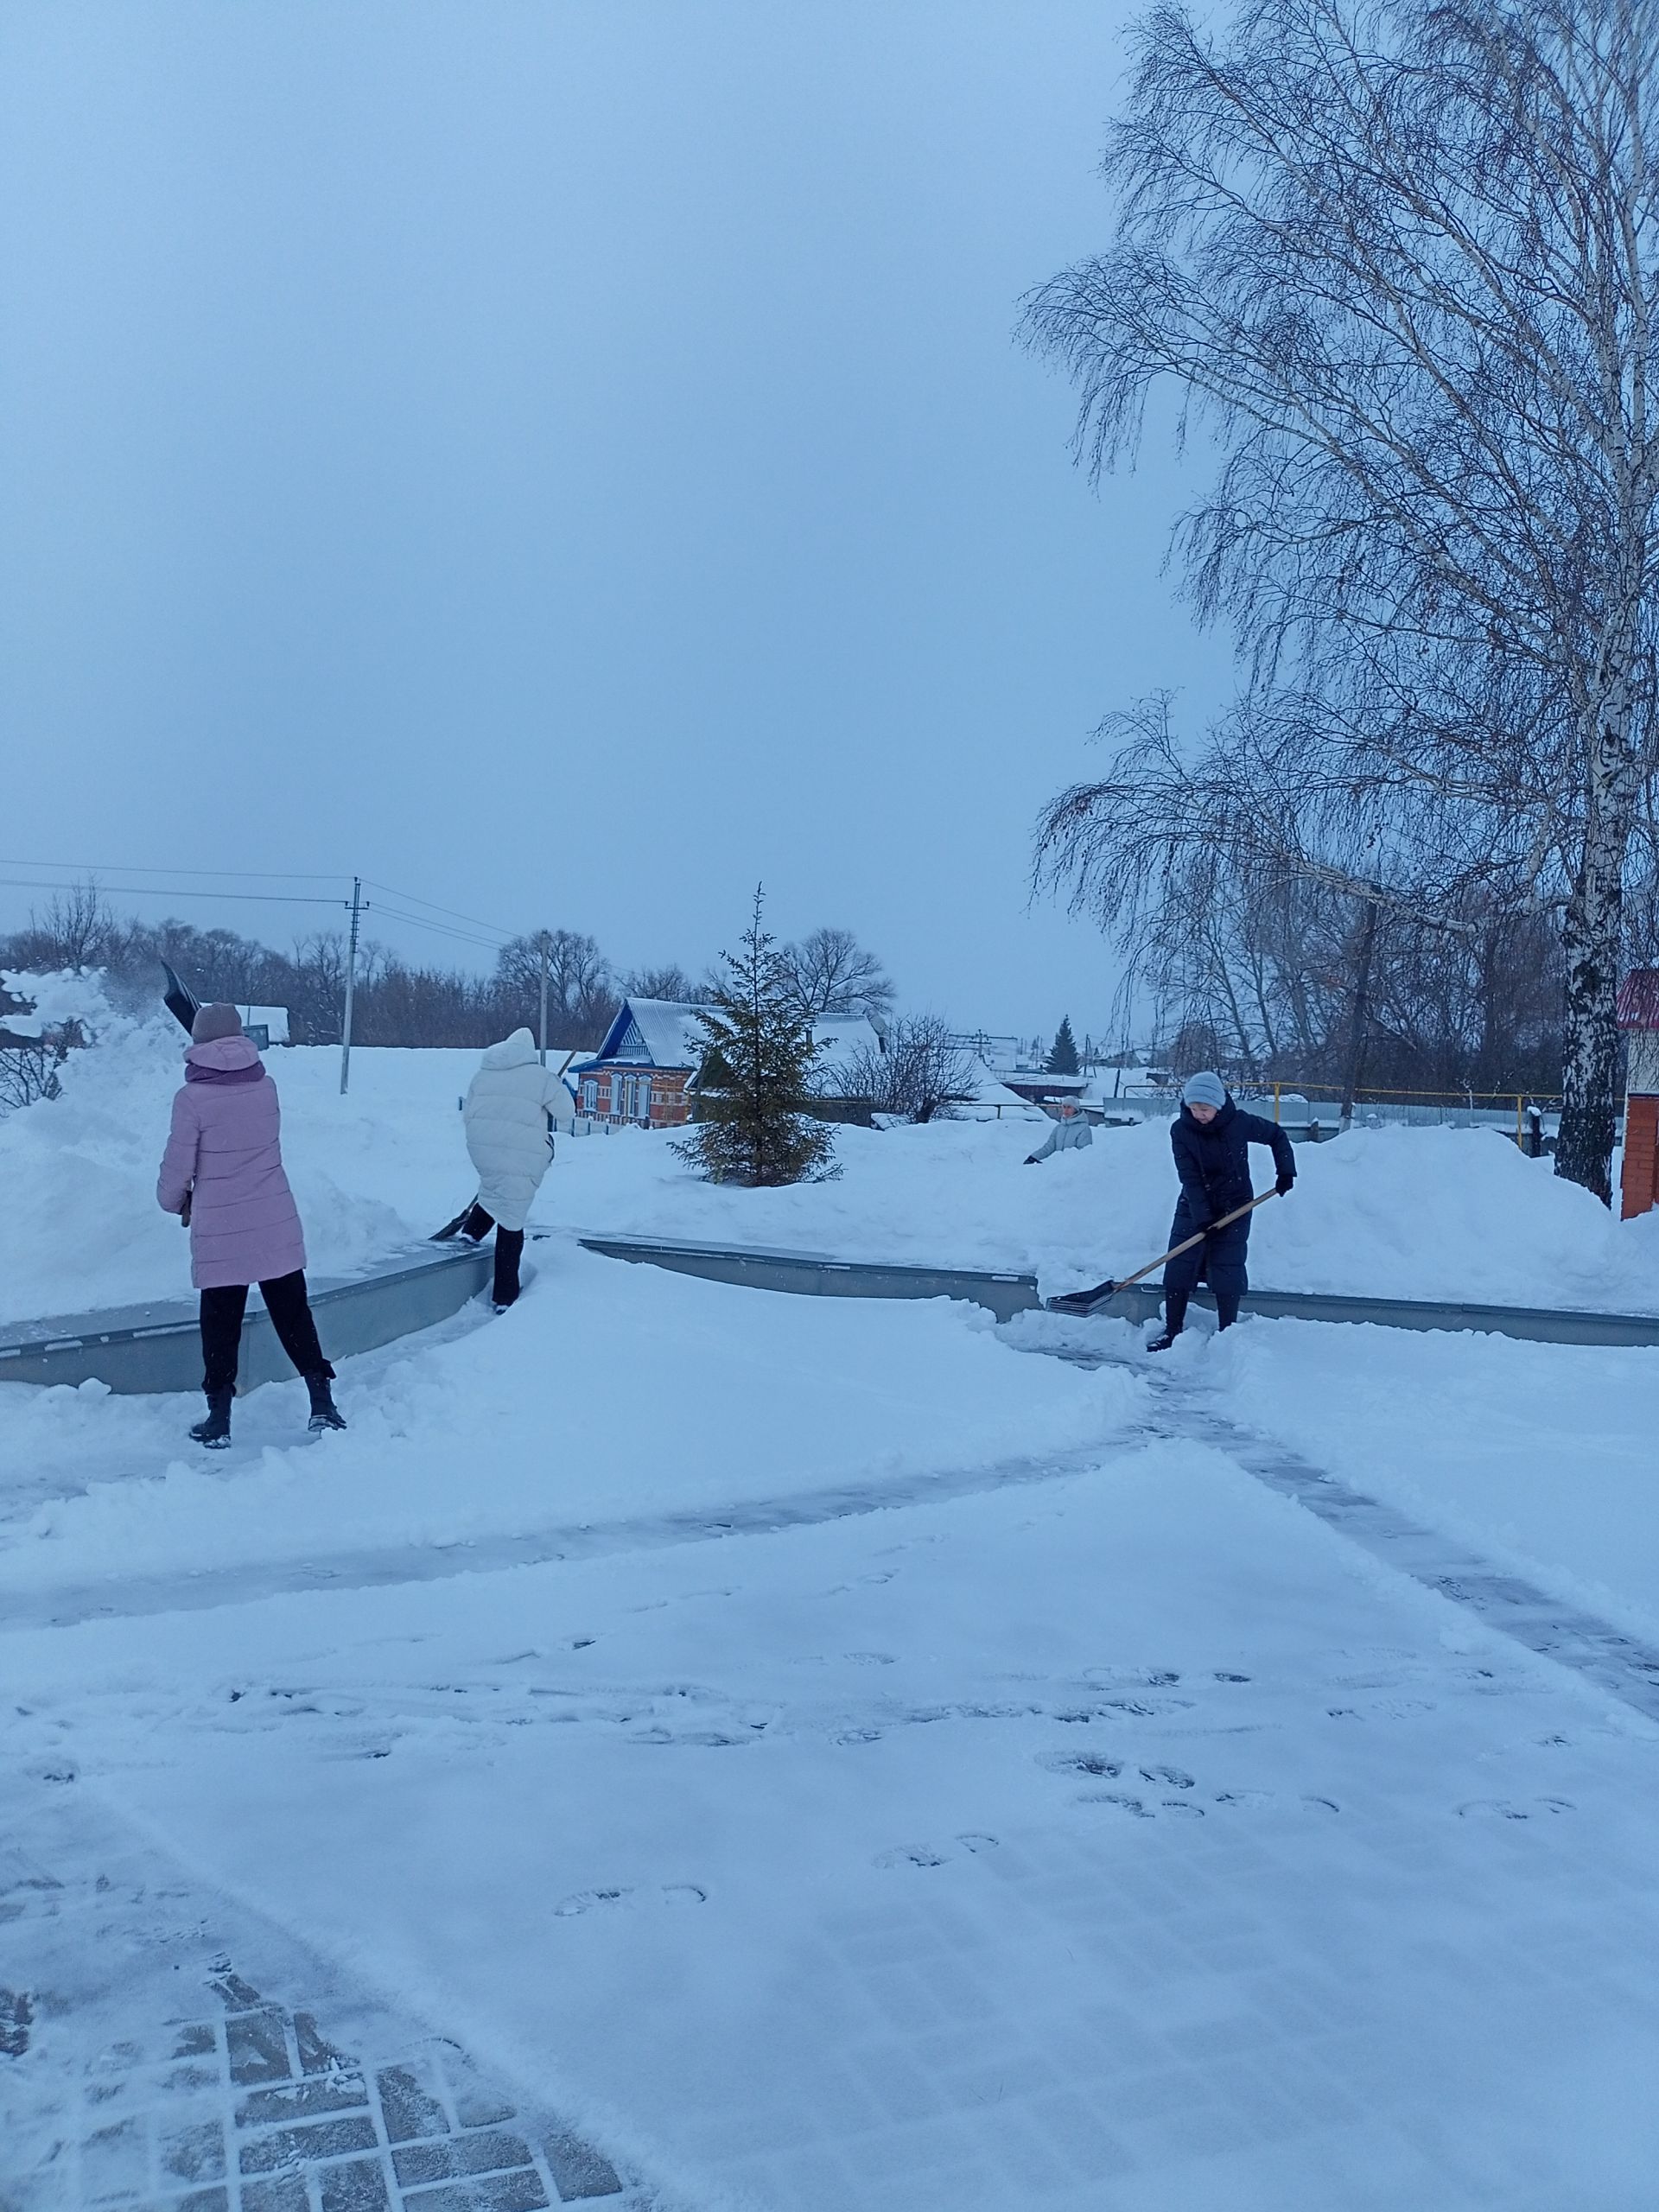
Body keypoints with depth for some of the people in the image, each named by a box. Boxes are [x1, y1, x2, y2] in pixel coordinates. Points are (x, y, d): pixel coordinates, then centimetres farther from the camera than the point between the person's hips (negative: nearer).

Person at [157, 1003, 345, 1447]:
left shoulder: (193, 1098, -11)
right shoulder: (265, 1087, -1)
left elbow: (178, 1165, -6)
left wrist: (175, 1202, 14)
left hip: (220, 1231, -3)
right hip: (277, 1226, 3)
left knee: (220, 1324, 9)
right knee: (293, 1315, 11)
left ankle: (219, 1419, 15)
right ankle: (323, 1405, 11)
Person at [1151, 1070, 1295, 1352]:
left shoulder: (1240, 1123, -15)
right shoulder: (1180, 1129, -14)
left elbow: (1276, 1135, 3)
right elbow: (1189, 1177, -17)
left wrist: (1285, 1171, -5)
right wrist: (1202, 1217, -22)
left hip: (1234, 1207, -1)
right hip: (1193, 1207, 2)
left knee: (1227, 1270, -5)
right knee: (1178, 1267, -1)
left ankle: (1227, 1333, 5)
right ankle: (1171, 1331, 8)